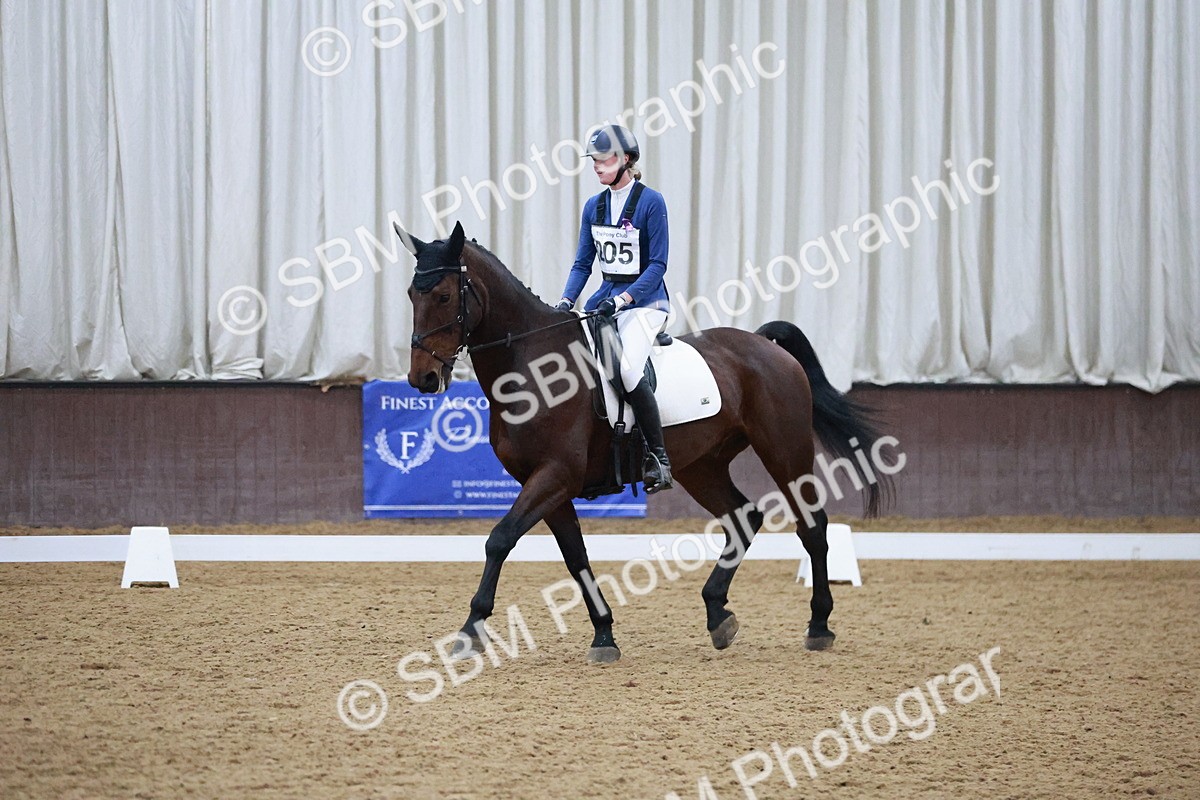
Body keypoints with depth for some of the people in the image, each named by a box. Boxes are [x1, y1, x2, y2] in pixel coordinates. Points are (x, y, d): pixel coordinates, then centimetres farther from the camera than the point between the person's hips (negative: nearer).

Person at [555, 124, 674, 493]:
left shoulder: (651, 202, -9)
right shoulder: (594, 206, 10)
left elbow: (657, 265, -13)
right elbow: (583, 263, 11)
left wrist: (623, 299, -23)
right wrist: (566, 300, -6)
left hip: (645, 300, -7)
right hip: (606, 299, 7)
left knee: (628, 368, -28)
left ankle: (658, 459, -19)